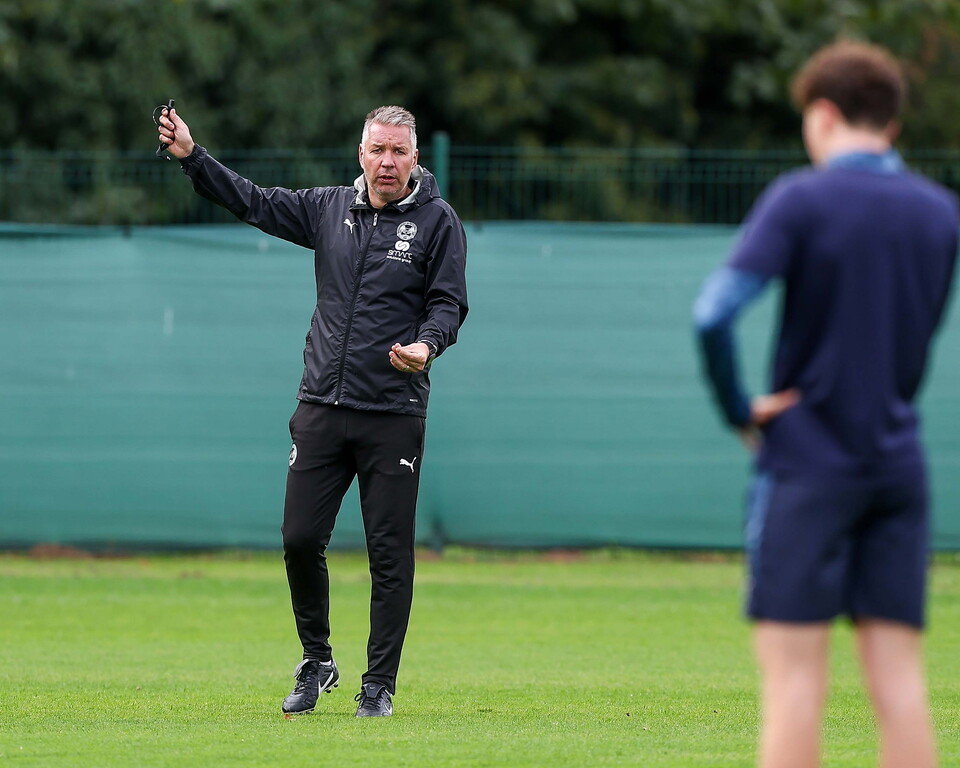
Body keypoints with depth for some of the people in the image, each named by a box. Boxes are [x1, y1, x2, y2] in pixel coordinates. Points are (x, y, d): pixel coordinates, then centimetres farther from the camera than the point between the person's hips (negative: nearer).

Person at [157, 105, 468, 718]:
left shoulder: (437, 222, 0)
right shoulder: (330, 209, 11)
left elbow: (449, 303, -3)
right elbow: (254, 203, 16)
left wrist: (426, 345, -23)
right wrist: (193, 156, 8)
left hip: (394, 418, -4)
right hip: (321, 408, 4)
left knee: (390, 553, -2)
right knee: (300, 540, 1)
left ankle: (380, 684, 7)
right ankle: (317, 662, 20)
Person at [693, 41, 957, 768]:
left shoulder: (800, 199, -9)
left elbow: (714, 315, -19)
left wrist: (740, 410, -8)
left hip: (808, 462, -4)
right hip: (898, 460, 5)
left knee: (794, 672, -4)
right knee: (897, 674, 3)